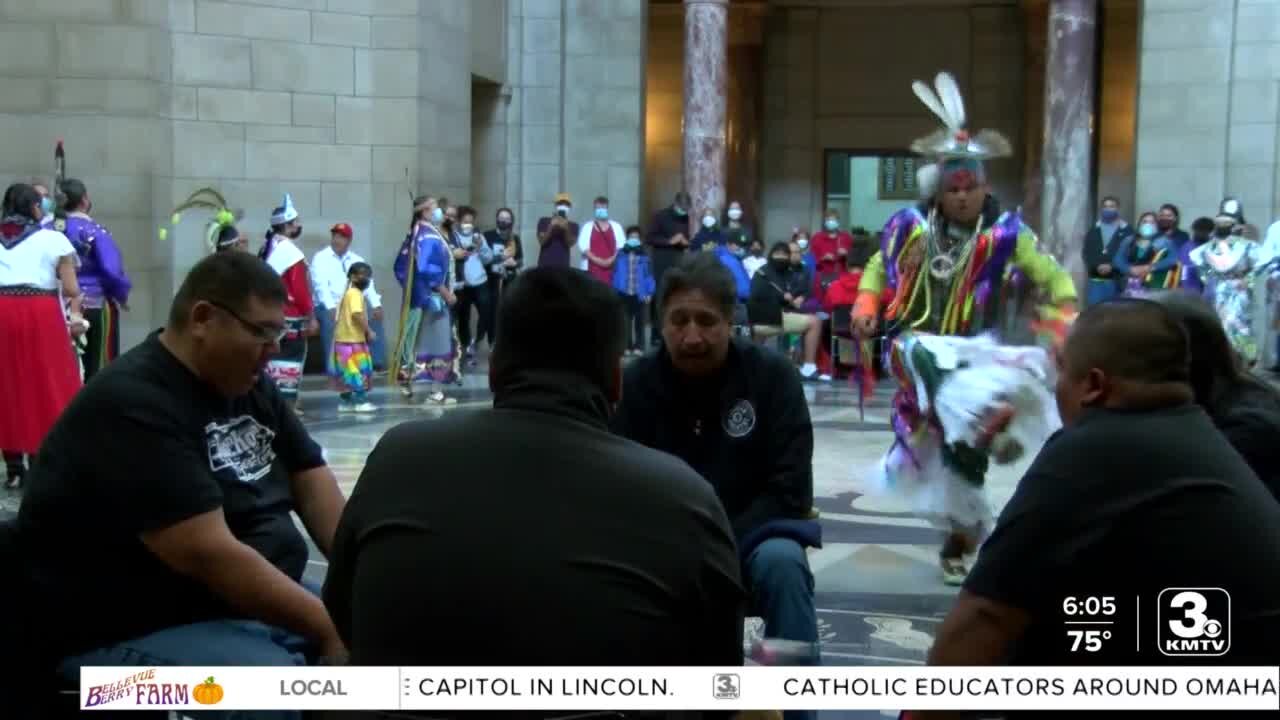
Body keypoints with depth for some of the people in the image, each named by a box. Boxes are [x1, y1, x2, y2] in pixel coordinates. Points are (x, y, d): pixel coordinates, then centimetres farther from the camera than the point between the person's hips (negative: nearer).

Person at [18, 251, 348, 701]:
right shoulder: (132, 405, -20)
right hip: (134, 632, -8)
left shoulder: (251, 385, 7)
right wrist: (330, 628, -24)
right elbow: (209, 556, -26)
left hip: (264, 601, 9)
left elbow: (313, 485, 5)